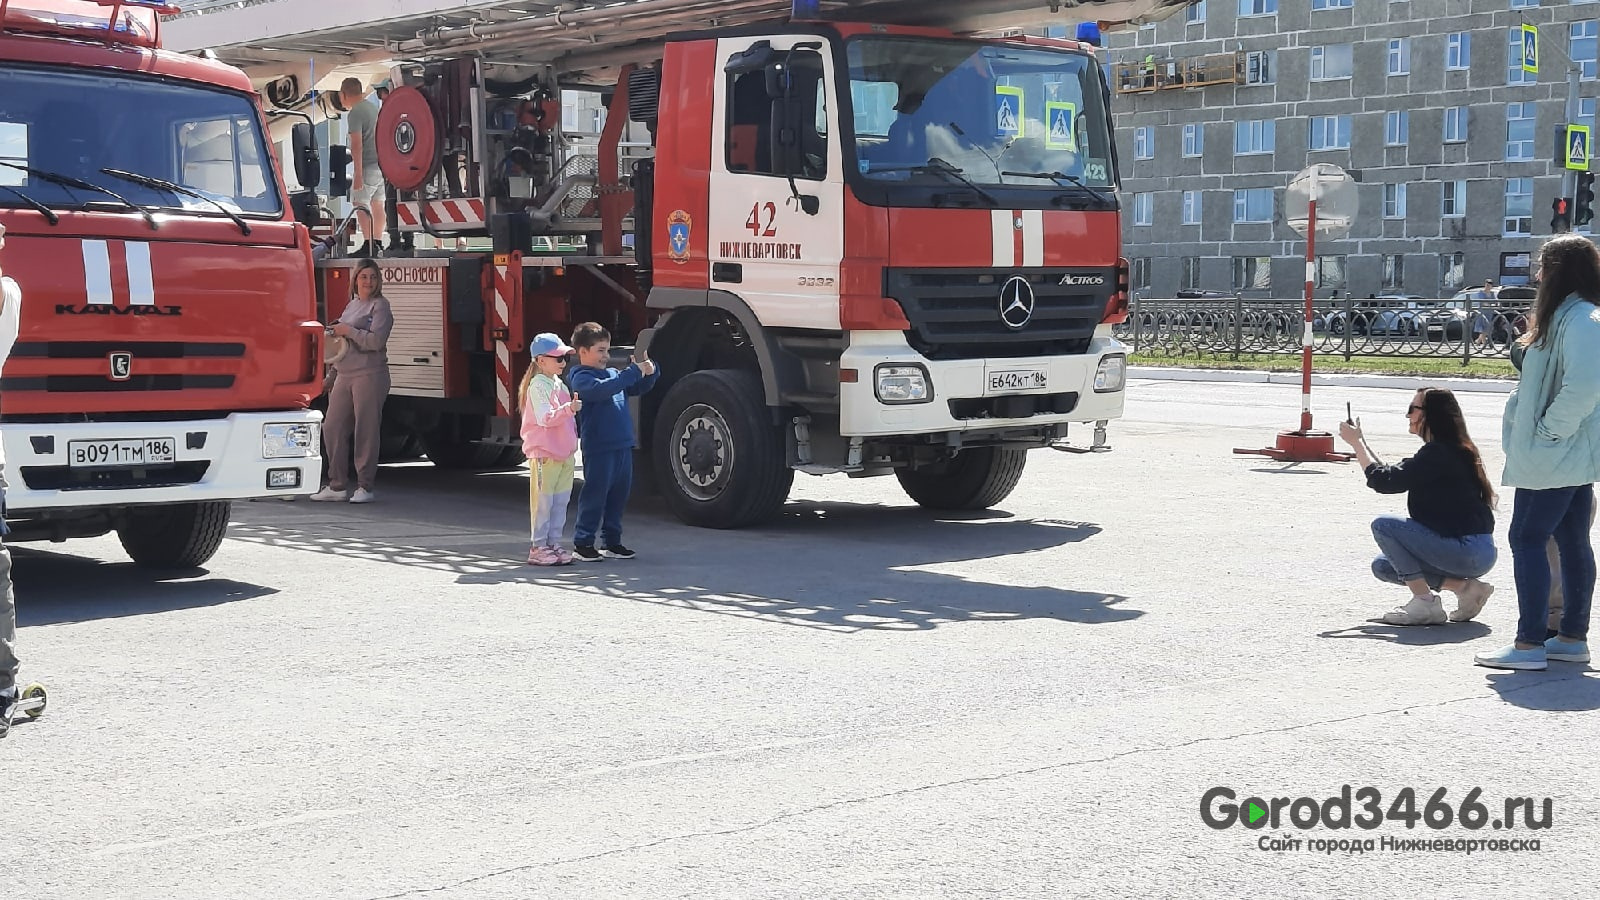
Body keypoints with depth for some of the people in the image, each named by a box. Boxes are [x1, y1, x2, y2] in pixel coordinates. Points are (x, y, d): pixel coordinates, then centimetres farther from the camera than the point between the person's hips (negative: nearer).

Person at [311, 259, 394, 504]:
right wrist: (332, 373, 24)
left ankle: (365, 487, 2)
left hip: (370, 375, -8)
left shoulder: (380, 306, -3)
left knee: (366, 432, -5)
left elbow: (376, 341, -17)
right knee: (332, 428, 5)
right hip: (344, 375, 8)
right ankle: (337, 486, 12)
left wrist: (347, 331, -12)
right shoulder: (351, 305, 20)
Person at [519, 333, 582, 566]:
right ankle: (538, 547, 2)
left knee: (561, 500, 10)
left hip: (565, 452, 9)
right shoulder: (538, 386, -13)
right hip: (545, 453, -9)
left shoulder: (559, 384, 14)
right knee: (543, 501, -3)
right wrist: (568, 409, -36)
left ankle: (553, 543, 17)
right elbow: (545, 418, -25)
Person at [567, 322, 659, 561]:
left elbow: (639, 388, 21)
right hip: (598, 449, -8)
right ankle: (582, 542, 5)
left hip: (623, 446, 8)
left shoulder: (613, 373, 16)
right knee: (595, 495, -3)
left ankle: (611, 541, 22)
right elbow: (602, 389, -27)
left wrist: (649, 372, -1)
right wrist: (634, 372, -28)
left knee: (619, 494, 12)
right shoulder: (581, 378, -9)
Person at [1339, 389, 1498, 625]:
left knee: (1383, 525, -12)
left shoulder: (1438, 453, -17)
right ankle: (1464, 586, 6)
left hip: (1469, 551, -10)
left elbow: (1384, 480, -19)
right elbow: (1395, 474, 21)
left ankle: (1425, 604, -11)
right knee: (1383, 567, 13)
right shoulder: (1451, 450, 13)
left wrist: (1356, 442, -7)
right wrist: (1361, 443, 18)